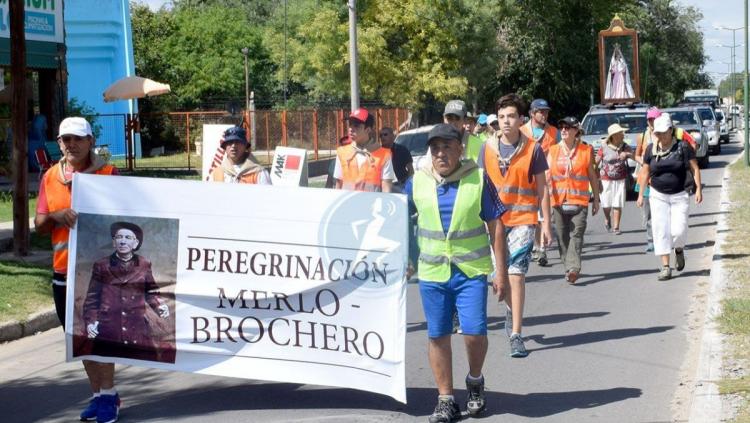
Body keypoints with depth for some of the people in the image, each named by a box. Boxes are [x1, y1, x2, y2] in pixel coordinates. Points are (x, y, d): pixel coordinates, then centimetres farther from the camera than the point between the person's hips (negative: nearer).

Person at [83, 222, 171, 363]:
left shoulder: (144, 265, 9)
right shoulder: (101, 265, 5)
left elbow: (151, 292, 16)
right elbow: (92, 297, 6)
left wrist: (160, 305, -4)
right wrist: (90, 321, -5)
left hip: (138, 331, 1)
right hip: (108, 330, -1)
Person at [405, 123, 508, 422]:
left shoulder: (478, 180, -3)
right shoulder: (417, 182, 3)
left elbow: (495, 226, 0)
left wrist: (501, 271, -2)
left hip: (471, 271, -2)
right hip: (432, 272, 2)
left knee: (474, 331, -11)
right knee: (438, 336, 5)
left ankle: (475, 381, 19)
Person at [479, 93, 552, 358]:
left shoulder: (533, 149, -1)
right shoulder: (488, 148, 5)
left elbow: (541, 189, 3)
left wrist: (546, 225, 0)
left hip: (522, 220, -3)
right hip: (494, 221, 3)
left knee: (516, 274, -11)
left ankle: (515, 334, -9)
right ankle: (512, 310, 42)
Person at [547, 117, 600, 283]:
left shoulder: (586, 150, 7)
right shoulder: (553, 151, 9)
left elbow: (592, 176, 13)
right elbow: (546, 176, 7)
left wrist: (596, 200, 15)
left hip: (579, 201, -2)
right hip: (558, 201, 2)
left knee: (576, 234, -13)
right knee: (562, 237, 4)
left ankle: (573, 268, -22)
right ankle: (568, 267, 15)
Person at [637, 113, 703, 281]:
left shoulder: (683, 147, -5)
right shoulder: (651, 149, 4)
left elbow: (695, 168, -2)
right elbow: (645, 172, 11)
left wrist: (698, 188, -10)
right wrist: (641, 194, 8)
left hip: (680, 195, -2)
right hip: (658, 196, 2)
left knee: (678, 230, -10)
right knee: (661, 230, -4)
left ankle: (679, 250, 25)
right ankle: (665, 267, 1)